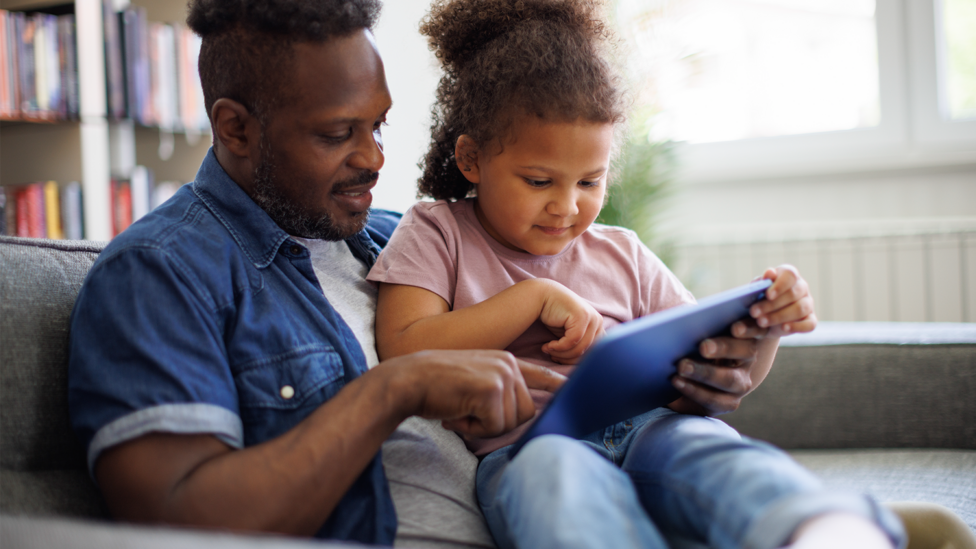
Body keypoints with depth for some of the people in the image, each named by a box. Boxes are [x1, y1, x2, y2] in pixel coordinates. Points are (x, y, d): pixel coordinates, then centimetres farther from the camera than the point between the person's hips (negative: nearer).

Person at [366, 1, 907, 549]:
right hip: (521, 447, -3)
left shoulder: (622, 255, 22)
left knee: (702, 438, -33)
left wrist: (762, 328, -1)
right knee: (551, 469, -40)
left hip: (642, 428, 3)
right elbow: (404, 355, -4)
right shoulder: (436, 233, 12)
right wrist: (534, 295, -5)